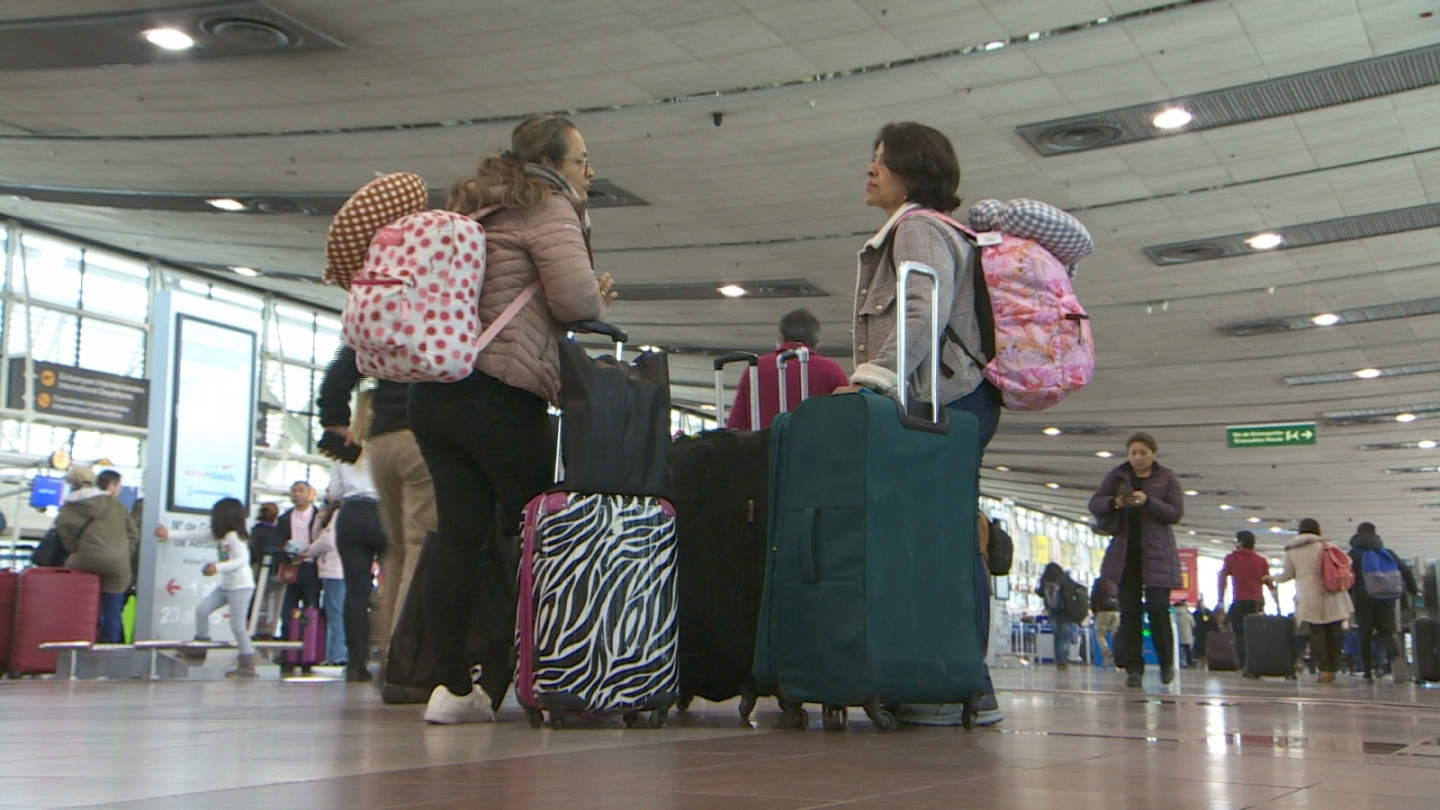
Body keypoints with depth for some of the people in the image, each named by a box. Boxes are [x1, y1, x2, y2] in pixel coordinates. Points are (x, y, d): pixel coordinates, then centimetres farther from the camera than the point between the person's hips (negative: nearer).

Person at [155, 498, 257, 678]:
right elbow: (197, 535, 16)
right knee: (202, 609, 3)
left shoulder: (235, 537, -15)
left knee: (238, 625, -8)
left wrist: (218, 568, -30)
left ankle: (248, 665, -1)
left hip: (241, 586, -9)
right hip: (226, 585, 9)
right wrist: (170, 534, 17)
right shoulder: (222, 535, 11)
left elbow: (242, 560, -23)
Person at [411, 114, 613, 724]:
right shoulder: (548, 208, -1)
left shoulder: (480, 214, 27)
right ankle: (498, 681, 1)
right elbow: (575, 296, -15)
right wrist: (597, 303, 8)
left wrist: (590, 302, 25)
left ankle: (451, 685, 2)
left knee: (459, 533, 4)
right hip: (498, 394, -8)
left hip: (434, 391, 8)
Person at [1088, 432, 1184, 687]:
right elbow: (1094, 504, 6)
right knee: (1129, 611, 0)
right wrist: (1114, 502, -16)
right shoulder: (1117, 476, 8)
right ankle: (1133, 667, 6)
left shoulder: (1167, 478, 3)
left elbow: (1176, 513, -5)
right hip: (1125, 552, 2)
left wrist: (1148, 501, -20)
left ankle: (1166, 662, 12)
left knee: (1158, 608, -9)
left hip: (1157, 553, -2)